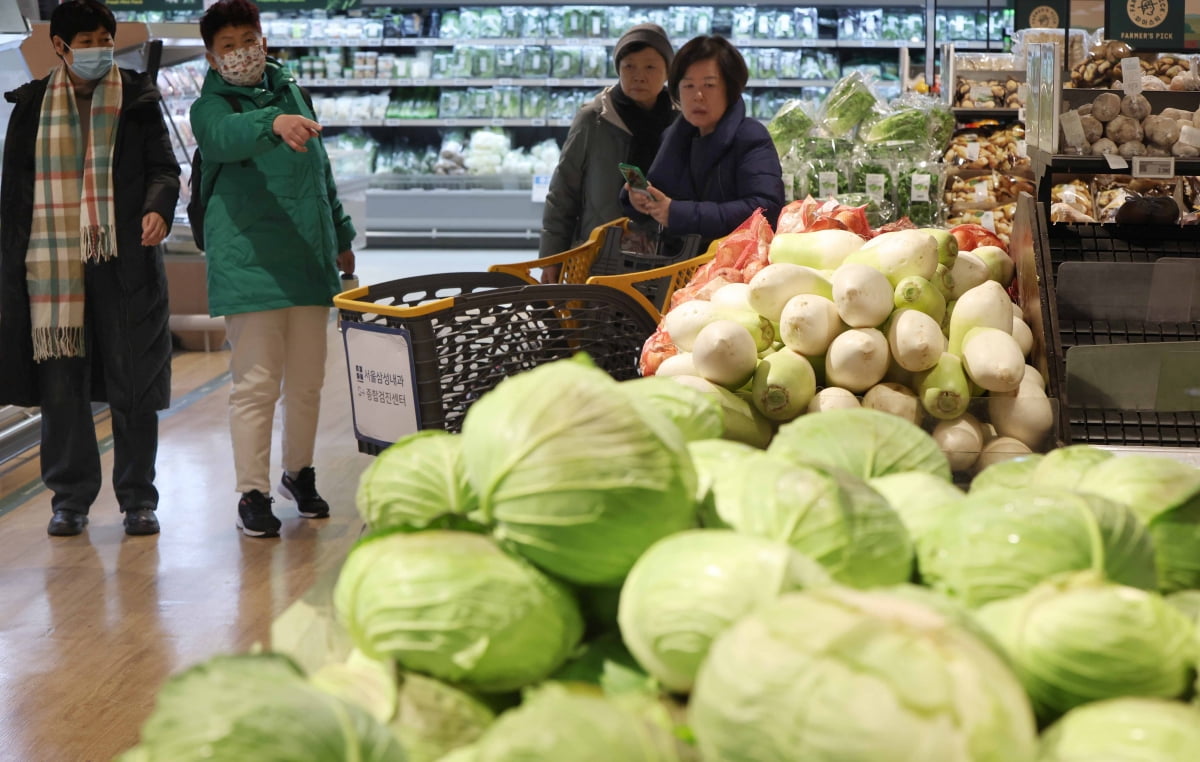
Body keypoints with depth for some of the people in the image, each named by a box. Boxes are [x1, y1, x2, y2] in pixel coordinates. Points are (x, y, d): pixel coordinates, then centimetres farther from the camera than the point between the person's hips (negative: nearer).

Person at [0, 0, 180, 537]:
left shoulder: (138, 98, 7)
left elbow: (163, 167, 4)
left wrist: (158, 209, -18)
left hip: (124, 261, -1)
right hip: (53, 265, 1)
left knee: (133, 384, 1)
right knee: (61, 384, 2)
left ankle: (137, 498, 12)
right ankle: (70, 497, 13)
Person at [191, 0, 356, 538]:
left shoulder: (293, 93, 14)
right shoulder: (210, 108, -3)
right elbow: (227, 136, -28)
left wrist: (341, 236, 28)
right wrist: (274, 123, -48)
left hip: (309, 259, 5)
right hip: (250, 264, -5)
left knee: (307, 379, 12)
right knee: (256, 383, -6)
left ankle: (299, 473, 29)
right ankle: (252, 494, 1)